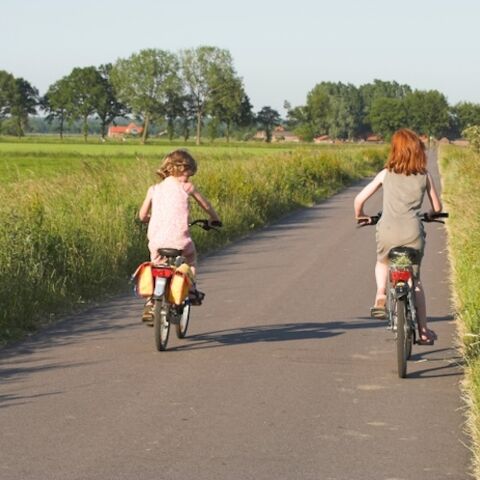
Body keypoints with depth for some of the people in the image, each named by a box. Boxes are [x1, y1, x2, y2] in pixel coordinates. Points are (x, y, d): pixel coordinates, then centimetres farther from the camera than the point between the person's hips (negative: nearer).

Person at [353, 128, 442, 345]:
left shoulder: (386, 174, 8)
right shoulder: (425, 176, 9)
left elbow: (359, 199, 7)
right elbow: (437, 207, 16)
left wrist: (360, 217, 28)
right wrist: (430, 214, 40)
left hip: (387, 231, 0)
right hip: (413, 232, 0)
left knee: (382, 263, 32)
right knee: (415, 280, 16)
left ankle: (380, 295, 4)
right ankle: (423, 331, 15)